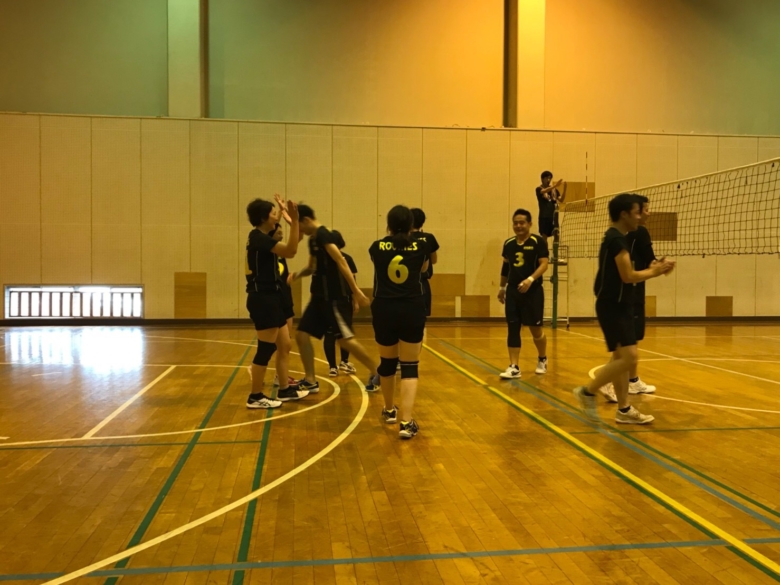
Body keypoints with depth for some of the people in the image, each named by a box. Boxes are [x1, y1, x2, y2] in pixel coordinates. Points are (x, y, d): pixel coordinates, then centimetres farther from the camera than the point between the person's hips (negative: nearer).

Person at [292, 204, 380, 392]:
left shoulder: (323, 234, -15)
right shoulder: (312, 239, 15)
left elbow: (340, 261, -24)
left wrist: (355, 290, -30)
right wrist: (297, 274, 9)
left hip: (331, 296, -10)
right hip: (320, 296, 10)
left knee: (345, 339, -8)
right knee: (302, 335, 7)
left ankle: (376, 373, 7)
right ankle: (310, 381, 14)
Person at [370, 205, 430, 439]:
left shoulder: (377, 247, 0)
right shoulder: (421, 247, -1)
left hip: (384, 310, 1)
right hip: (412, 311, -1)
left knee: (387, 362, 19)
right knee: (409, 366, 2)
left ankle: (389, 410, 38)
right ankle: (406, 422, -10)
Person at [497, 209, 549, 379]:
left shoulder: (538, 242, -7)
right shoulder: (508, 244, 9)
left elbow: (544, 264, -15)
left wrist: (530, 279, -30)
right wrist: (502, 288, 22)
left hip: (533, 291, -4)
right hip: (512, 291, 4)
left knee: (535, 329, 4)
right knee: (512, 328, 0)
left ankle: (542, 359, 31)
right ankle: (514, 367, 4)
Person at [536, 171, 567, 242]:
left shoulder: (554, 189, 11)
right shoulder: (539, 189, -1)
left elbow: (561, 200, -2)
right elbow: (544, 191, -25)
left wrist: (565, 188, -17)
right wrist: (555, 185, -41)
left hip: (553, 216, 4)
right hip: (544, 216, -4)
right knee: (544, 236, 0)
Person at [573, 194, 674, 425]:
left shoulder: (615, 238, 15)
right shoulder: (617, 239, -15)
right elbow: (628, 276, -20)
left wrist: (653, 269, 7)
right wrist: (654, 271, -6)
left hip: (618, 306, 11)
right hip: (612, 307, -11)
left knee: (621, 358, 12)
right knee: (629, 358, -12)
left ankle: (624, 409, 18)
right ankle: (588, 392, 0)